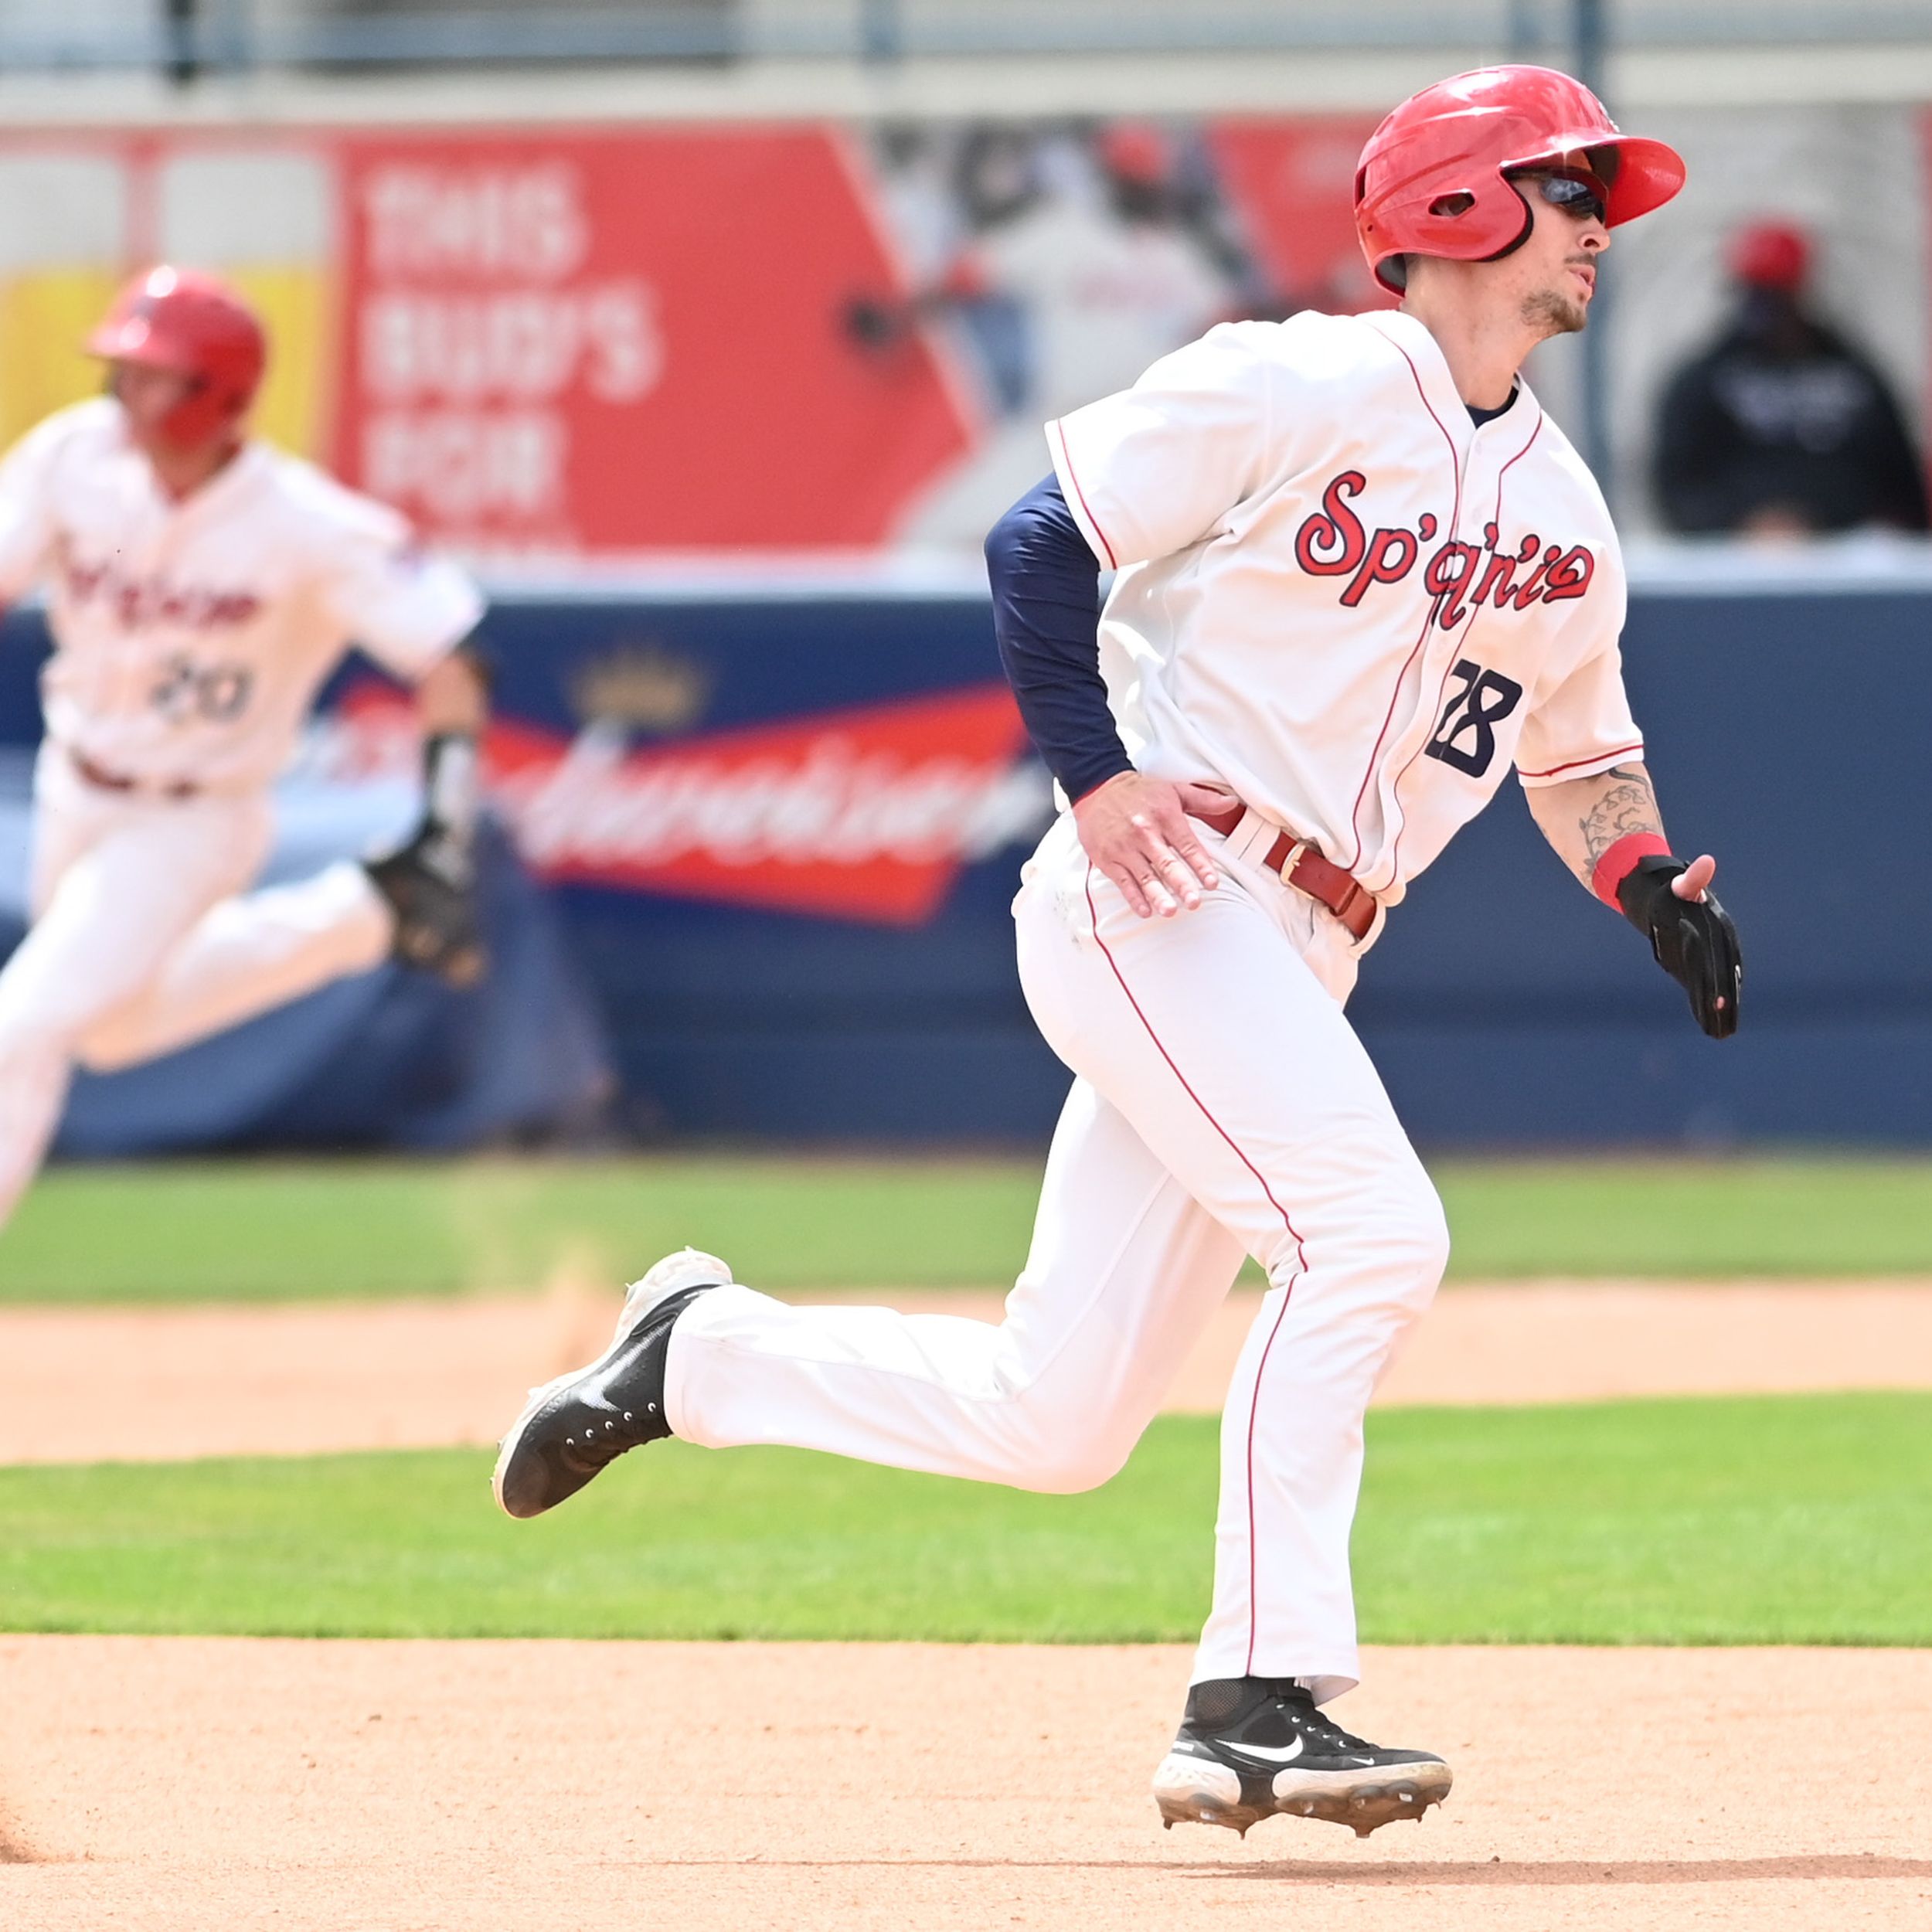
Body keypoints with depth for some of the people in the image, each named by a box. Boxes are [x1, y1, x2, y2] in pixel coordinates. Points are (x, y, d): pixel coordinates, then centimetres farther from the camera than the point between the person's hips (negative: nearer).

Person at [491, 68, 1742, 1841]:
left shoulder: (1567, 519, 16)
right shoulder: (1295, 390, -7)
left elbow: (1578, 754, 27)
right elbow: (1041, 540, -6)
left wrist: (1661, 890, 7)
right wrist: (1094, 773, -16)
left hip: (1290, 962, 8)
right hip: (1150, 892, -8)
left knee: (1053, 1423, 4)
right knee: (1370, 1229, -24)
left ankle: (696, 1352, 25)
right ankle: (1260, 1702, -22)